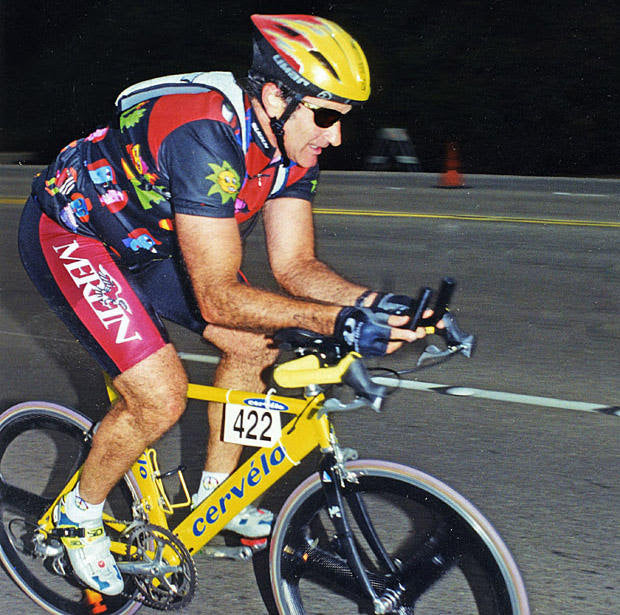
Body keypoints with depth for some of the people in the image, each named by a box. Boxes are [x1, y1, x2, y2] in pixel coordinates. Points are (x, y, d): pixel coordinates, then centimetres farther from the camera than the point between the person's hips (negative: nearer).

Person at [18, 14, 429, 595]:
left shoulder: (292, 143, -11)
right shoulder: (207, 137, -36)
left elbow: (294, 265, -8)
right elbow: (218, 297, -36)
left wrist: (374, 305, -25)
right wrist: (339, 322, -42)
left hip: (149, 235, 9)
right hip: (69, 233, -8)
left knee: (254, 347, 3)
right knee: (161, 397, -18)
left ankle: (214, 494, 21)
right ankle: (79, 516, 7)